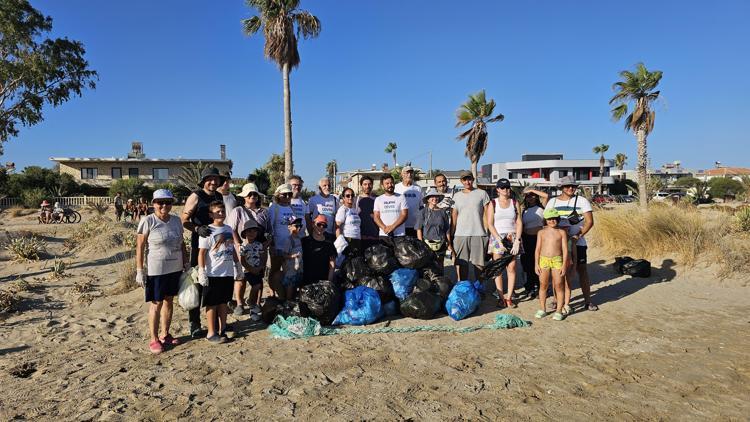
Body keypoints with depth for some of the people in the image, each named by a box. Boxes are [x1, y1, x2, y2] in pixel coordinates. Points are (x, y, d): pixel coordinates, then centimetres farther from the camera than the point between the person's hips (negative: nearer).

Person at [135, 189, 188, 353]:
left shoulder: (176, 220, 5)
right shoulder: (147, 221, -11)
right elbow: (140, 247, -11)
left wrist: (186, 263, 11)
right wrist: (139, 271, -12)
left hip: (175, 268, 5)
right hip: (156, 270, -5)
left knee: (169, 301, 14)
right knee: (156, 304, 4)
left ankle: (165, 334, 29)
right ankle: (154, 339, 17)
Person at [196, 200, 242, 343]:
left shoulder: (228, 229, 9)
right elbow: (201, 253, -12)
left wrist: (238, 267, 18)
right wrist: (201, 272, -16)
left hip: (228, 273, 6)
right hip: (213, 274, -6)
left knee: (223, 301, 15)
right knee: (212, 304, 4)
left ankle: (223, 328, 26)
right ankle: (211, 333, 13)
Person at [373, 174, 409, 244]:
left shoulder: (401, 198, 7)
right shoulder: (378, 199, 13)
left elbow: (404, 215, -2)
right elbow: (376, 217, 6)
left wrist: (393, 227, -13)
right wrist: (384, 228, -11)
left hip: (399, 235, -1)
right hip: (383, 235, 2)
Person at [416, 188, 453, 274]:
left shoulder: (443, 212, 9)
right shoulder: (423, 212, 2)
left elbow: (447, 230, 12)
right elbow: (419, 229, -1)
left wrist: (449, 244, 9)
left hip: (440, 244, 2)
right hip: (427, 244, -2)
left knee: (439, 266, 9)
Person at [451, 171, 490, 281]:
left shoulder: (482, 193, 5)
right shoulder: (456, 196, 12)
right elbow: (454, 216, 13)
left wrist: (487, 231, -3)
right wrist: (451, 234, 7)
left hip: (478, 234, -2)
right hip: (460, 235, 2)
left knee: (478, 263, 2)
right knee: (461, 263, 3)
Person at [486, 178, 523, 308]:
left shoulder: (515, 203, 9)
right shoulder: (493, 203, 4)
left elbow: (519, 223, 5)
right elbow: (490, 224, -1)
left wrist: (517, 240, -6)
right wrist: (499, 240, -10)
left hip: (512, 238, 1)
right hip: (497, 237, -1)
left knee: (511, 268, -2)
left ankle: (509, 297, 4)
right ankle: (501, 297, 2)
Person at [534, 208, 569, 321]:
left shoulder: (562, 232, 3)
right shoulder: (541, 232, 8)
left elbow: (565, 249, 1)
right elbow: (537, 249, 7)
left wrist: (564, 265, -6)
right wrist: (536, 264, 1)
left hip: (557, 260, -1)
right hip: (543, 260, 2)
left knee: (558, 285, -2)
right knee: (543, 285, 4)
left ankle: (559, 311, 7)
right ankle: (542, 309, 16)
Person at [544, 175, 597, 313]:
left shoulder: (581, 201, -1)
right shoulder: (552, 202, 6)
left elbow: (589, 221, -7)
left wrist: (578, 236, -19)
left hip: (577, 242, -2)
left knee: (582, 270, 5)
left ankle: (587, 301, 15)